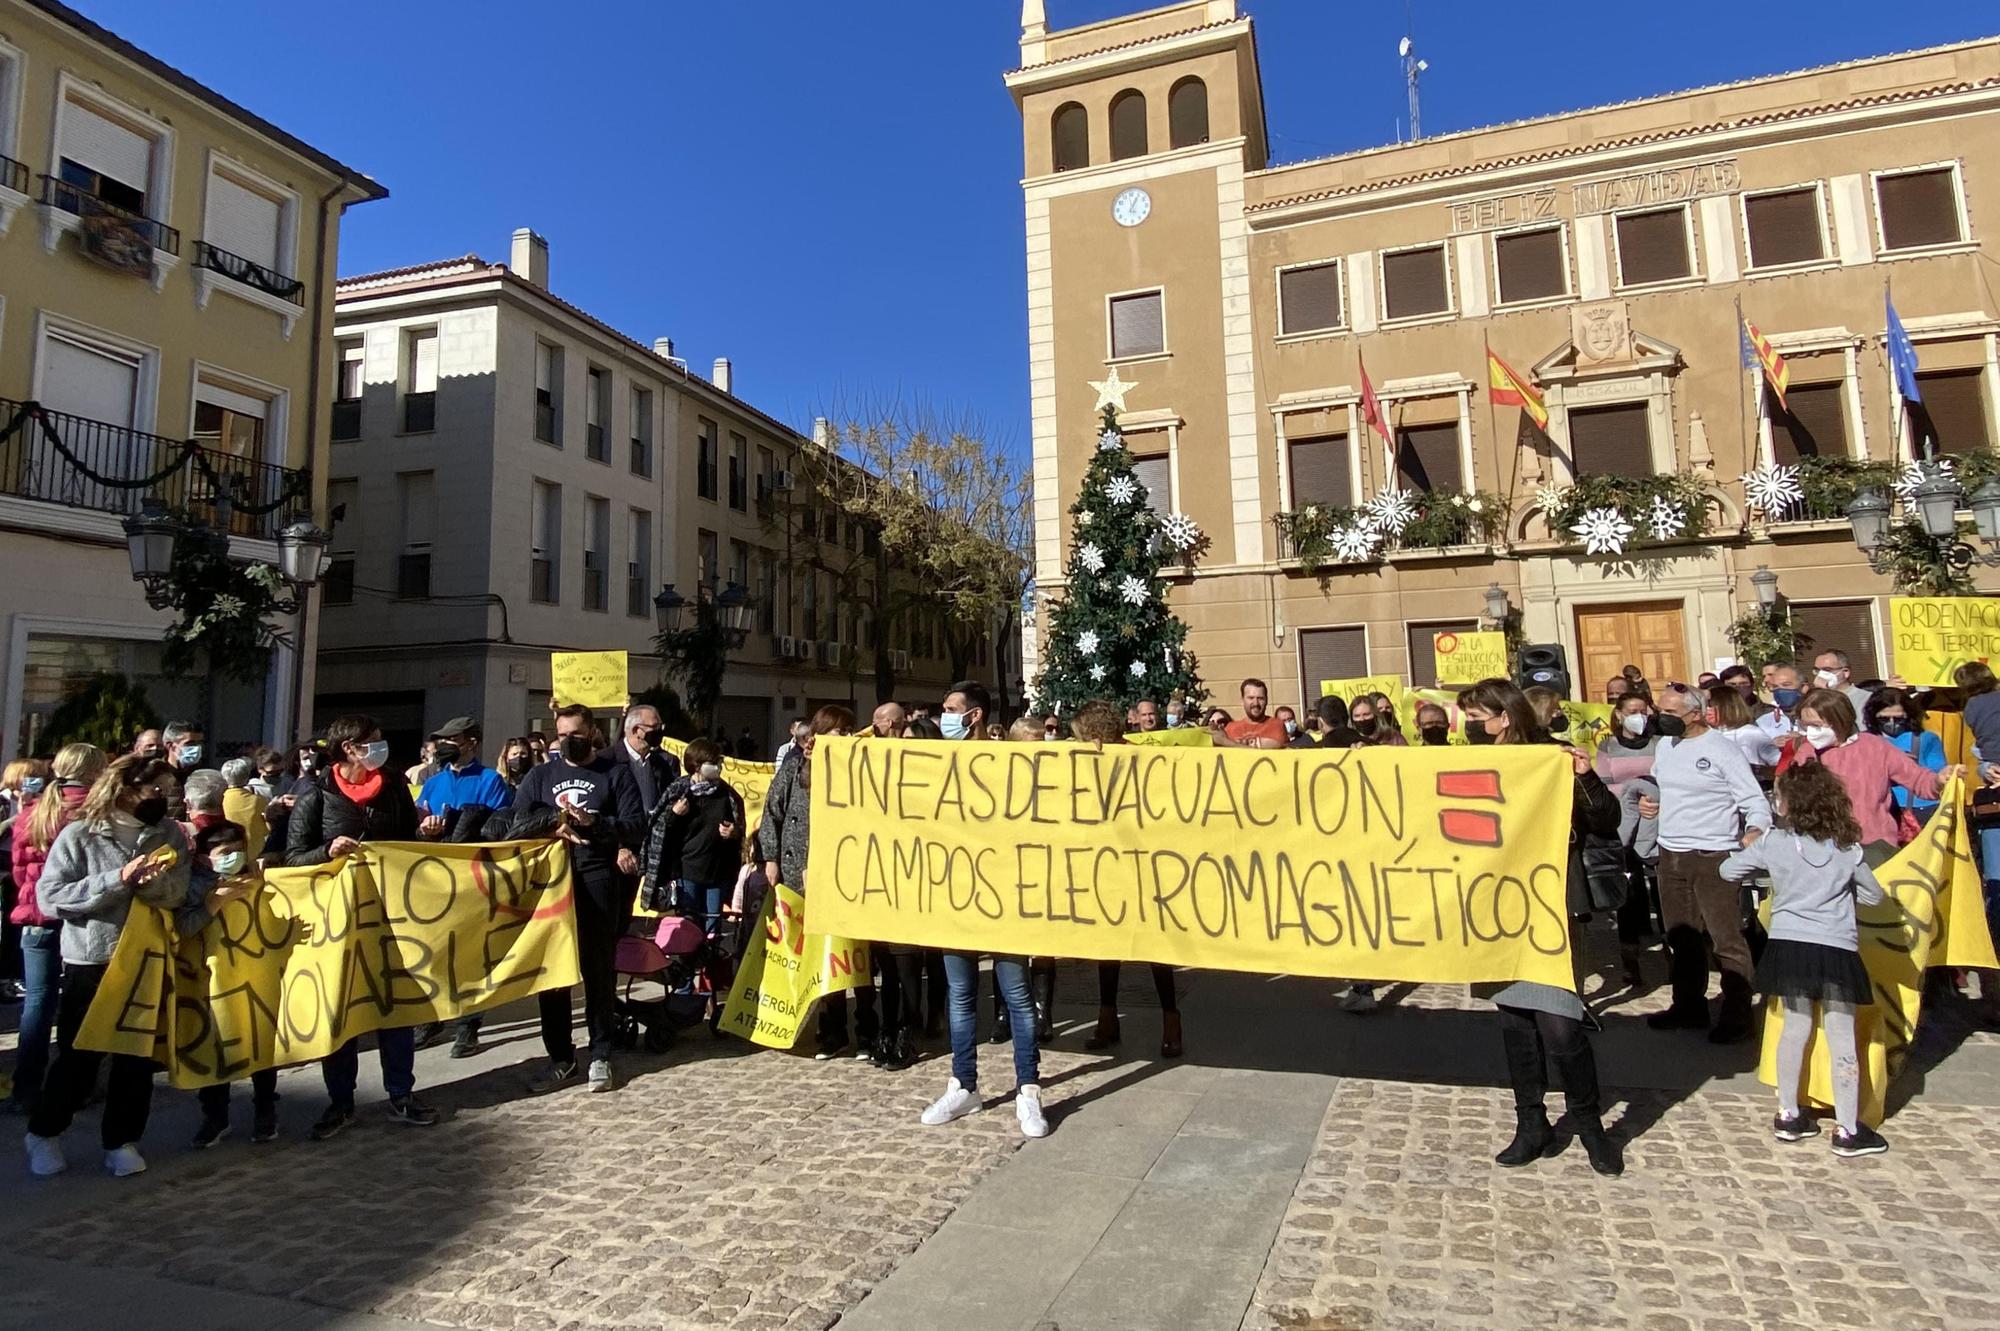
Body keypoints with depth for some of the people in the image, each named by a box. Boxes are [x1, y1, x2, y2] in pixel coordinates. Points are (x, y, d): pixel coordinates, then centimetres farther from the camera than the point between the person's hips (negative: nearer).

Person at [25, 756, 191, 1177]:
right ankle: (44, 1133, 32)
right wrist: (118, 878, -21)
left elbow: (176, 893, -7)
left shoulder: (171, 834, 1)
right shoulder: (79, 834, -7)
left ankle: (122, 1139, 25)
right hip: (90, 961, -3)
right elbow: (49, 898, -12)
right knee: (77, 1057, 8)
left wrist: (150, 880, -28)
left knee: (139, 1057, 9)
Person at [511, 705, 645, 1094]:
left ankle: (600, 1056, 14)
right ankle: (560, 1057, 18)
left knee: (598, 970, 4)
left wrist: (592, 821, -18)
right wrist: (553, 826, -14)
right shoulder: (541, 776, 14)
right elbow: (516, 827, 4)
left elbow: (636, 825, -4)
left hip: (598, 880, -3)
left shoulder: (615, 771, 5)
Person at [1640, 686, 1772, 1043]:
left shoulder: (1721, 748, -9)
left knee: (1727, 939, -4)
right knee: (1680, 937, 16)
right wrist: (1650, 803, 3)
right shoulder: (1664, 746, 10)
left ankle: (1737, 1014, 7)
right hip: (1670, 855, 7)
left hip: (1713, 856, -7)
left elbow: (1755, 801, -10)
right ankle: (1689, 1005, 30)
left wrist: (1754, 830, -29)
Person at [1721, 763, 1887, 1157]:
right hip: (1836, 950, -1)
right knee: (1841, 1038, 6)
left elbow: (1727, 870, 4)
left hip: (1788, 946, 1)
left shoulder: (1772, 843, -6)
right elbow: (1874, 895, 9)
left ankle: (1788, 1115, 23)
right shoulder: (1847, 849, -3)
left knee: (1795, 1027, 15)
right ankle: (1847, 1130, 12)